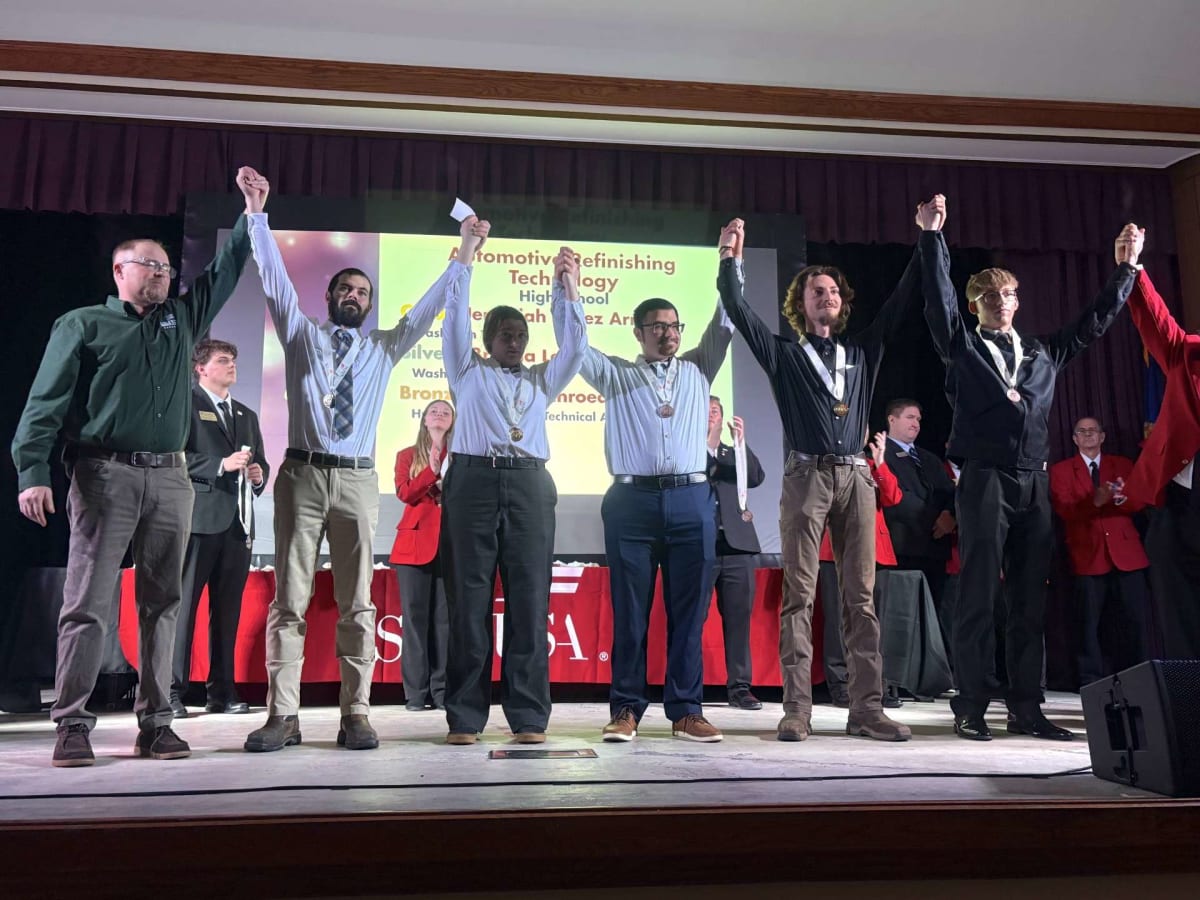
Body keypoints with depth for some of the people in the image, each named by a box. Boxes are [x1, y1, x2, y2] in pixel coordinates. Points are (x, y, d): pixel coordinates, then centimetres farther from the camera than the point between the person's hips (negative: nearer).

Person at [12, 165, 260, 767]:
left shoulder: (183, 318, 20)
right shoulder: (83, 325, 7)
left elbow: (225, 270, 24)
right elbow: (46, 403, 0)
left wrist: (253, 211, 19)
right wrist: (32, 474, -10)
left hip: (170, 479, 4)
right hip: (104, 475, -4)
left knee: (162, 604, 4)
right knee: (87, 603, -5)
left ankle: (155, 723, 9)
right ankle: (72, 725, 1)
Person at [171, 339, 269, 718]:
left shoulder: (247, 415, 24)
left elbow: (259, 462, 25)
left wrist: (259, 474, 3)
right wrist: (222, 465, -17)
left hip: (239, 522, 6)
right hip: (200, 517, -6)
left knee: (228, 610, 7)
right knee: (183, 604, -7)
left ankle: (222, 691, 12)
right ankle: (172, 691, -3)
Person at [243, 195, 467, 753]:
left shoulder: (384, 348, 19)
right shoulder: (301, 335, 17)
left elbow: (428, 308, 16)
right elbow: (274, 279, 11)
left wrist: (463, 260, 11)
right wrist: (256, 215, 6)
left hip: (357, 481, 1)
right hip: (302, 475, 0)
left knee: (357, 602, -1)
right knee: (288, 598, -2)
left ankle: (356, 714, 2)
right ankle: (283, 715, 2)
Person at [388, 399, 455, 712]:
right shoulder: (407, 455, 14)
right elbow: (404, 493, -3)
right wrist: (431, 471, -12)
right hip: (415, 541, 0)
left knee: (445, 616, -3)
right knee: (415, 615, -2)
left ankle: (443, 690, 1)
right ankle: (416, 691, 2)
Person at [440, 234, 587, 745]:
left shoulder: (542, 379, 25)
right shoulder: (468, 371, 20)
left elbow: (574, 347, 12)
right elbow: (455, 322, 8)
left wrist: (568, 288, 1)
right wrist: (465, 255, 1)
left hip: (530, 484, 2)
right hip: (473, 479, -1)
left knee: (529, 598, -3)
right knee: (469, 597, -3)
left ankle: (529, 716, 1)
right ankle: (464, 717, 1)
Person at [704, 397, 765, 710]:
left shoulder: (734, 454, 19)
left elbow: (756, 478, 4)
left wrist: (741, 442, -8)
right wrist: (710, 443, -16)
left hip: (736, 544, 3)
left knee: (739, 618, 2)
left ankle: (740, 687, 6)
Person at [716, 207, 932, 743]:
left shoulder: (862, 353, 21)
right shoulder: (785, 355, 13)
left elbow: (903, 301, 19)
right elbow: (738, 310, 3)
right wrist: (731, 260, -7)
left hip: (855, 477, 3)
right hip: (806, 476, -3)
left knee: (861, 597, 2)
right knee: (799, 596, -4)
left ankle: (867, 709, 5)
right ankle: (796, 710, -2)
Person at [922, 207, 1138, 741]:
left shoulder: (1043, 352, 22)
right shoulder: (963, 347, 10)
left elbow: (1095, 321, 29)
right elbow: (938, 297, -1)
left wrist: (1126, 268, 27)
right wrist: (932, 236, -5)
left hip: (1034, 483, 4)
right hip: (985, 479, -4)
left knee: (1030, 600, 4)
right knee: (978, 597, -6)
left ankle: (1025, 708, 10)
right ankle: (971, 708, -2)